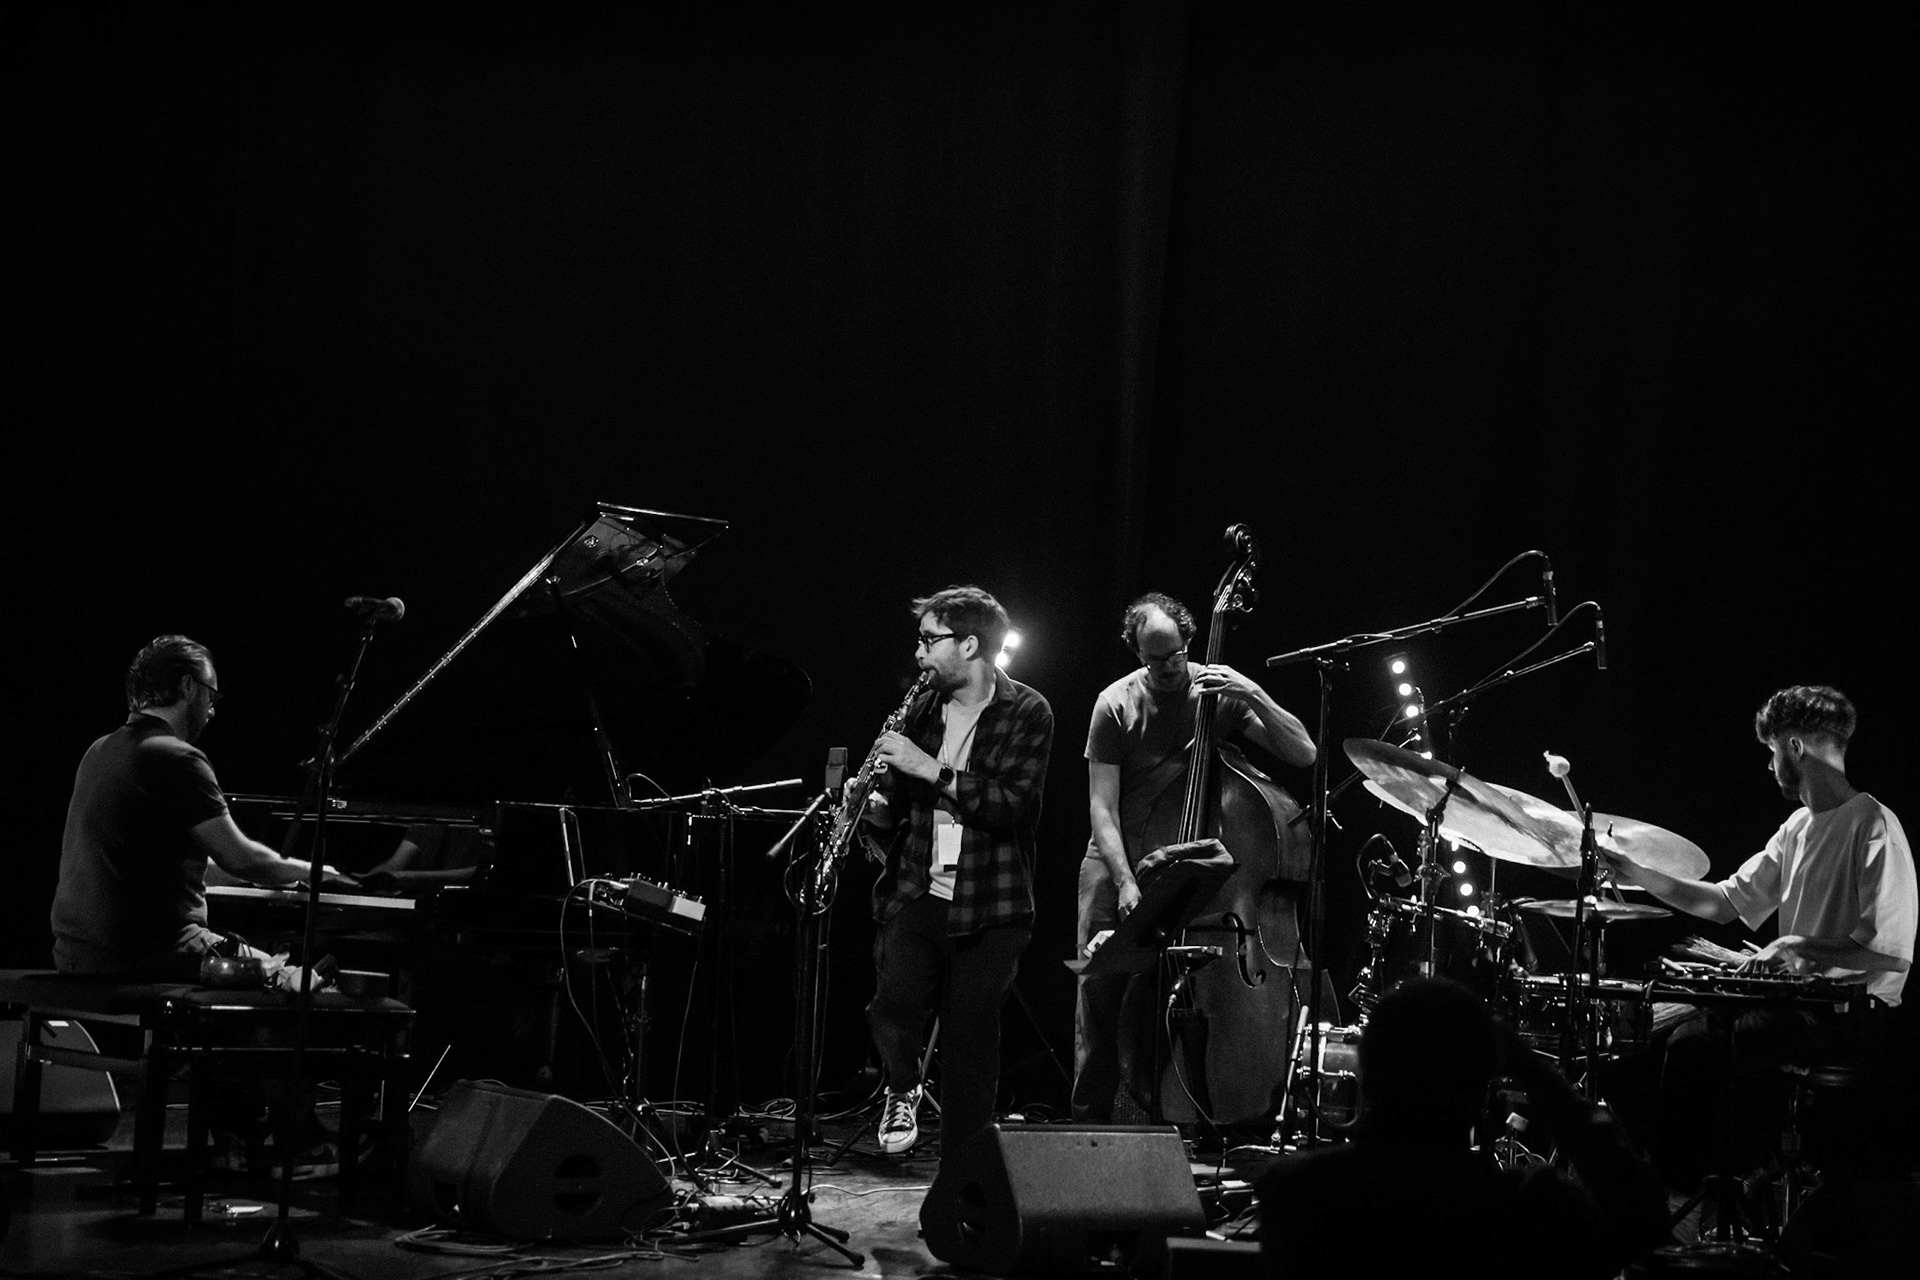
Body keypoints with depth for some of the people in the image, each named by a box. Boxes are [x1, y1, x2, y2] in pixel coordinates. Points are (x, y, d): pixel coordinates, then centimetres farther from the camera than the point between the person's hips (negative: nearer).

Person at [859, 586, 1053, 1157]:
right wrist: (875, 815, -2)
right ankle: (902, 1090, 10)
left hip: (989, 906, -3)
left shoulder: (1027, 713, -4)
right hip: (916, 891, 3)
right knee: (893, 1004, -20)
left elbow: (1017, 806, -17)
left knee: (971, 1044, 1)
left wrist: (932, 769, -20)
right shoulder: (923, 707, 10)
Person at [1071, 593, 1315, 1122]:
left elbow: (1303, 754, -9)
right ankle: (1089, 1119, 3)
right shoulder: (1116, 704, -6)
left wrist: (1254, 695, -23)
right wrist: (1127, 882, -21)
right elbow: (1102, 808, -8)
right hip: (1117, 864, 0)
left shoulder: (1219, 691, -4)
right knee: (1100, 988, -8)